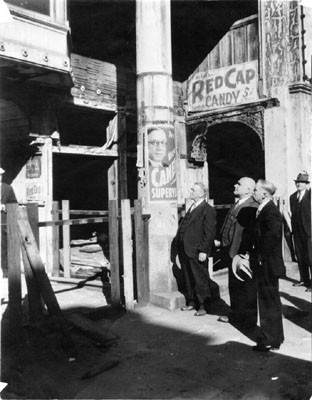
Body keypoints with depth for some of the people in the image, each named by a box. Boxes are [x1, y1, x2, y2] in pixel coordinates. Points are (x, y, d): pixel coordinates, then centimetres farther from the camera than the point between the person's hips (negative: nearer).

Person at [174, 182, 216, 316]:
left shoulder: (208, 210, -10)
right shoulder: (191, 208, 17)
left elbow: (209, 233, -15)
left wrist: (203, 251, -19)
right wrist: (178, 242, 13)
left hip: (196, 252, -8)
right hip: (185, 250, 8)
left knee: (201, 280, 4)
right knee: (188, 279, 16)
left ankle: (202, 306, 14)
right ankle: (191, 302, 28)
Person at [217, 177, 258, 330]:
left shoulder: (252, 207, -20)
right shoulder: (237, 204, 12)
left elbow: (249, 232, -25)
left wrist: (242, 254, -26)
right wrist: (224, 246, 16)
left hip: (242, 254, -10)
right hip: (232, 253, 10)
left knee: (246, 288, 6)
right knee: (234, 286, 21)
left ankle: (248, 320, 21)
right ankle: (235, 315, 37)